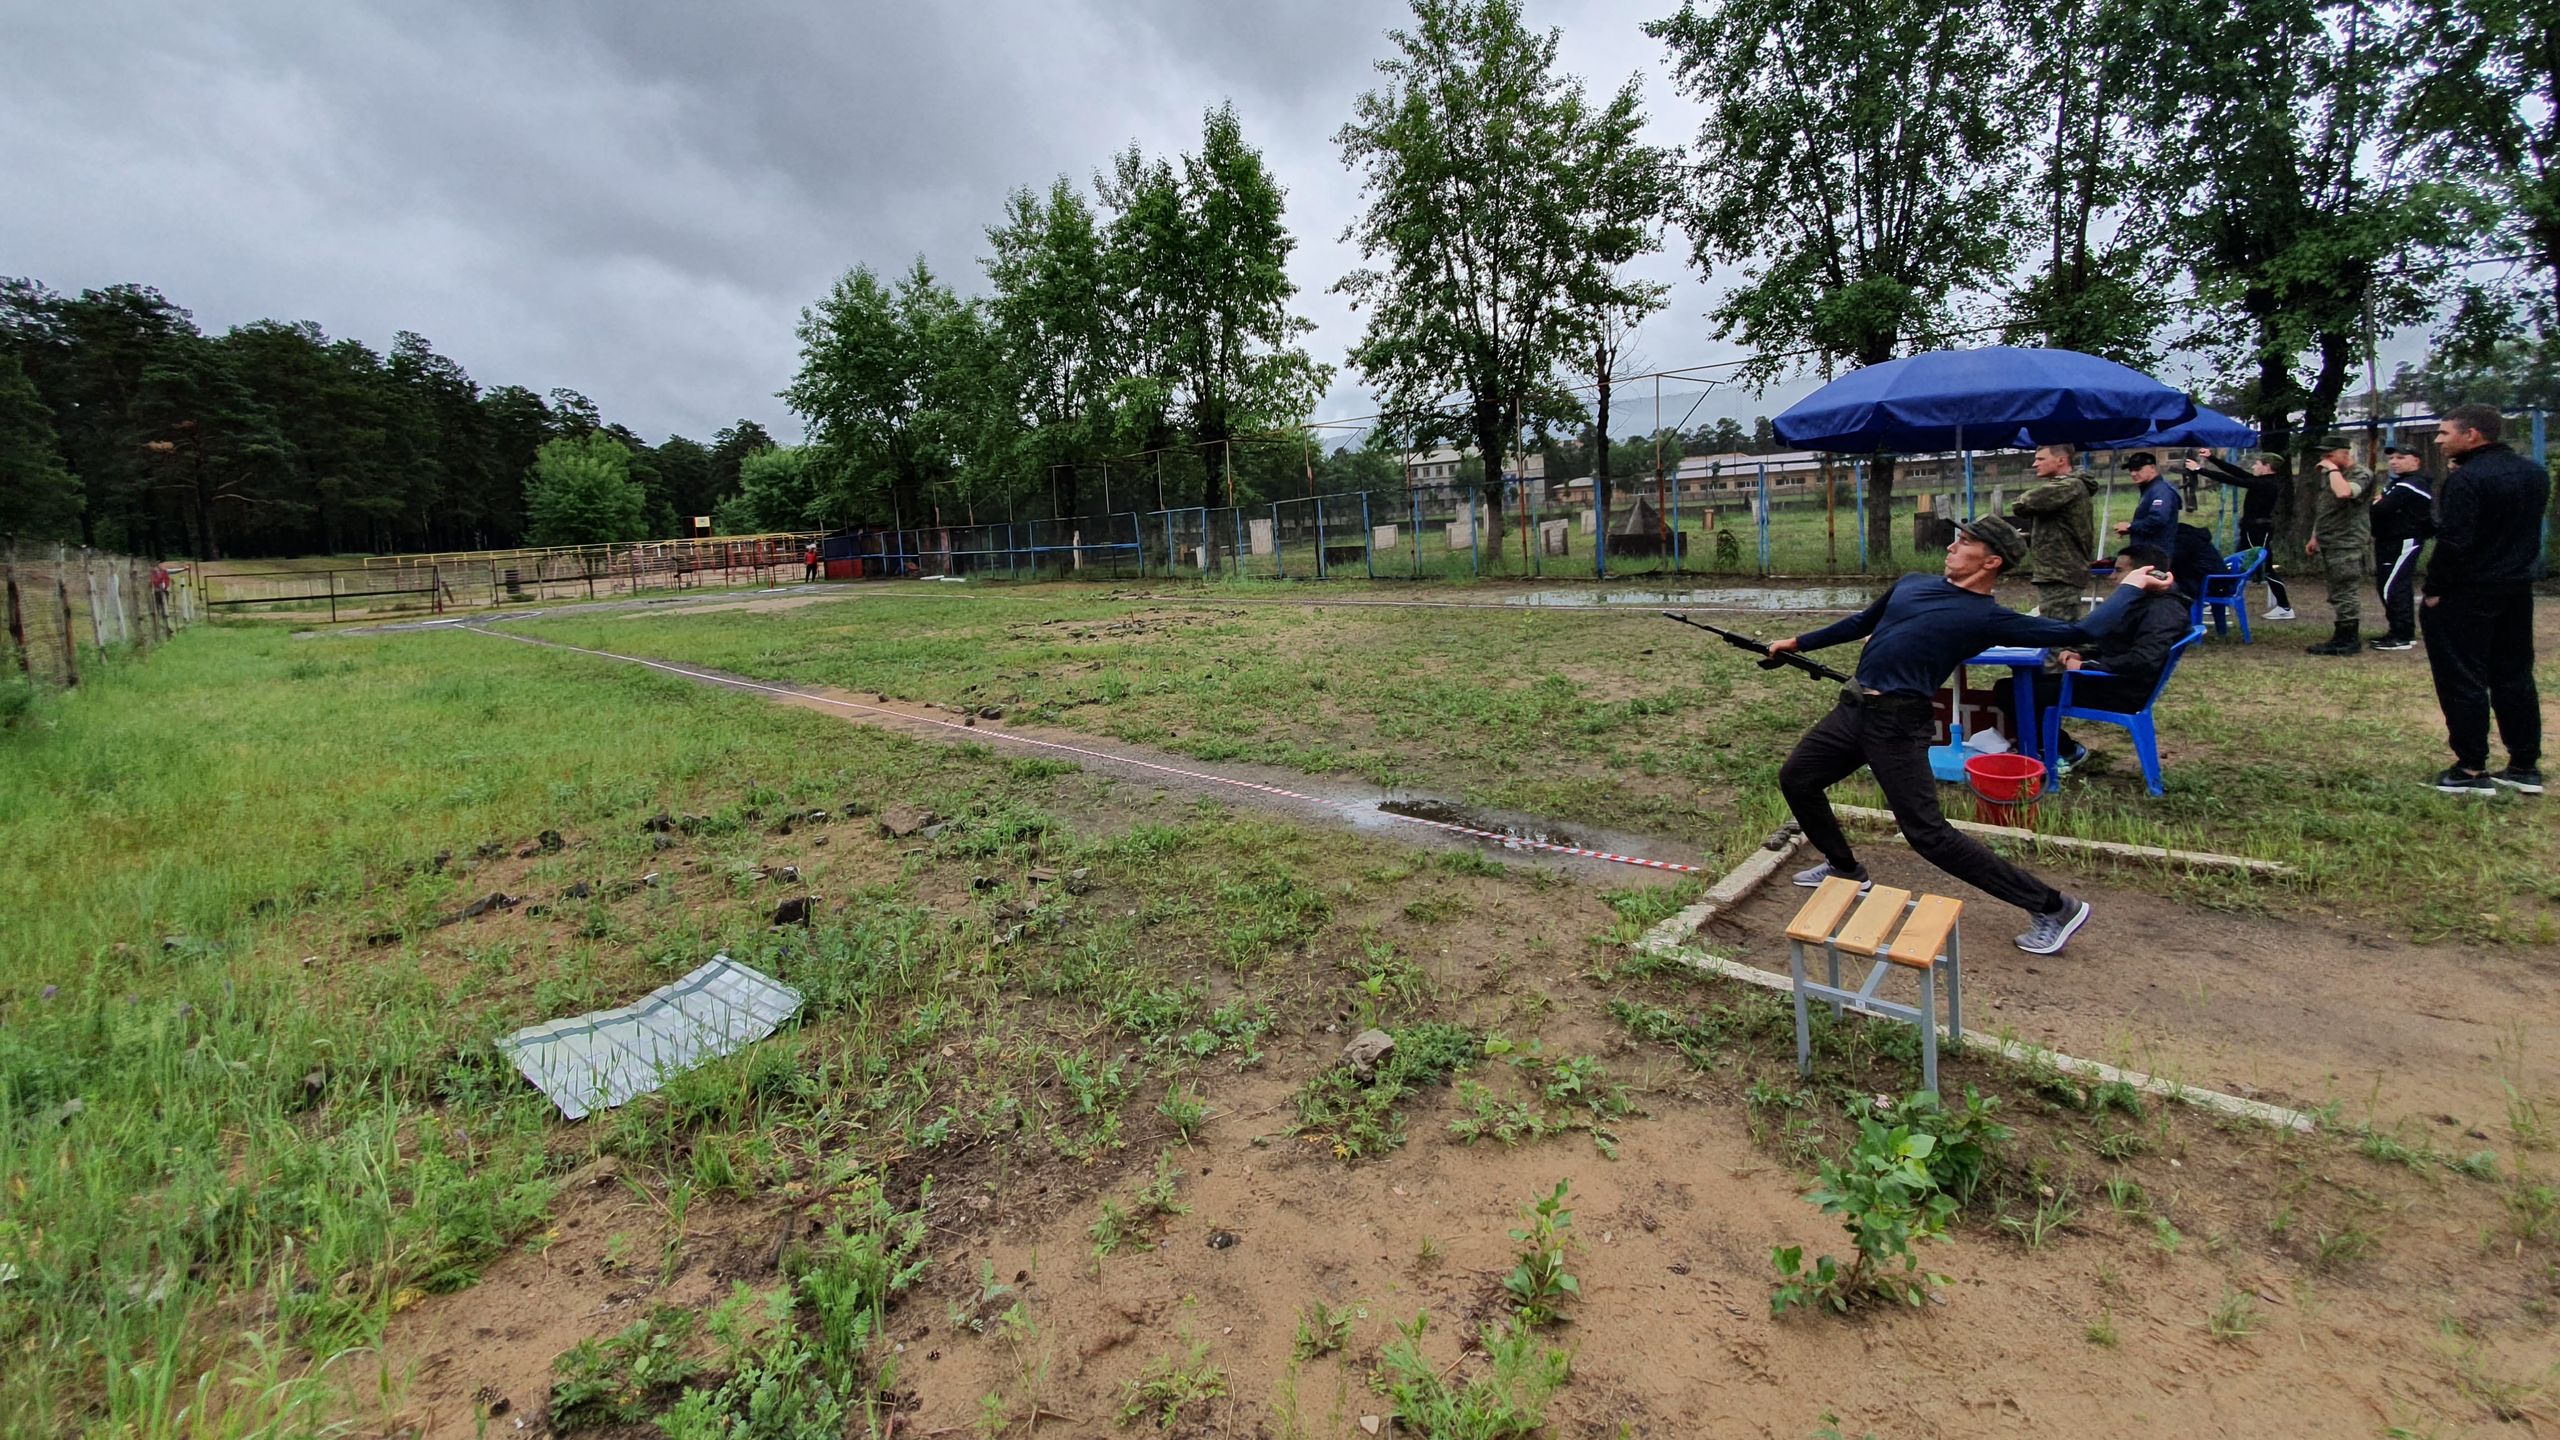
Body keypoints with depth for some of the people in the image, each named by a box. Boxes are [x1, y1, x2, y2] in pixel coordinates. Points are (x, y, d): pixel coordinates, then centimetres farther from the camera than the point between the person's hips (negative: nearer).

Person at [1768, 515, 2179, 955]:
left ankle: (2053, 908, 6)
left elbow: (2082, 632, -11)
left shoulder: (1988, 618, -7)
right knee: (1795, 779, 11)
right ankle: (1845, 868, 32)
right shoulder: (1912, 584, 13)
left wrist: (2130, 586, 3)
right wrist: (1800, 642, 31)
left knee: (1927, 833, -9)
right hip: (1853, 709, 7)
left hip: (1896, 725, -7)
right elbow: (1860, 623, 27)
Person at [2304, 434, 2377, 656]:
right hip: (2328, 545, 9)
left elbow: (2344, 493, -31)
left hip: (2348, 546, -9)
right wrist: (2314, 537, 22)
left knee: (2345, 594, -7)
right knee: (2338, 595, 13)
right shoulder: (2327, 475, 17)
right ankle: (2341, 637, 18)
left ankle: (2349, 641, -3)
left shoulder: (2361, 475, -9)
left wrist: (2333, 469, -17)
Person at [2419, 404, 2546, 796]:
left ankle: (2472, 770, 1)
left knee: (2462, 680, -2)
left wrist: (2434, 589, -14)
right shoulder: (2536, 473, 11)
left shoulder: (2466, 479, -18)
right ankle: (2525, 766, 20)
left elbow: (2454, 541, -21)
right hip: (2518, 590, 9)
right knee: (2515, 677, 15)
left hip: (2467, 593, -9)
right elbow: (2526, 528, 18)